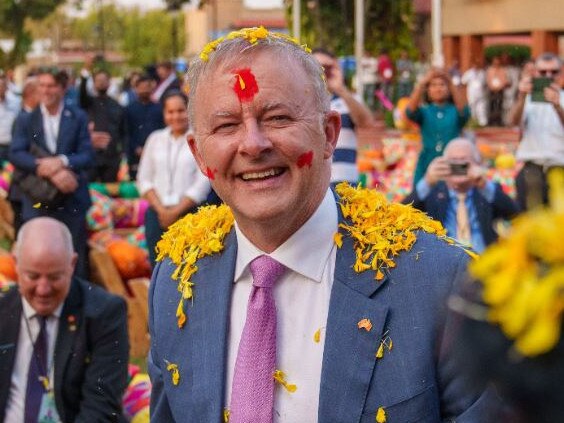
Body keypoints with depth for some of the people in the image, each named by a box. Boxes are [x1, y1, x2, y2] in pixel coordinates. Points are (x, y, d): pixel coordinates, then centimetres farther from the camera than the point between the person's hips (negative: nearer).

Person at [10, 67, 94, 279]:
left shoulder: (78, 118, 7)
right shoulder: (25, 120, 7)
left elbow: (87, 156, 0)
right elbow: (16, 154, -5)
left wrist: (62, 161, -21)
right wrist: (50, 171, -19)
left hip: (72, 200, 0)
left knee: (75, 261, 3)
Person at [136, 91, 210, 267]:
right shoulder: (155, 139, 13)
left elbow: (203, 183, -5)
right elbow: (144, 179, 11)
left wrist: (176, 211, -8)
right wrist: (160, 209, -3)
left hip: (188, 212, -4)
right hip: (157, 212, 4)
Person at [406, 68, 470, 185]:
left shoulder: (455, 111, 6)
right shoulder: (424, 111, 6)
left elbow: (464, 110, -17)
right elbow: (410, 111, -15)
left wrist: (451, 84, -26)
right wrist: (422, 83, -26)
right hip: (427, 164, 0)